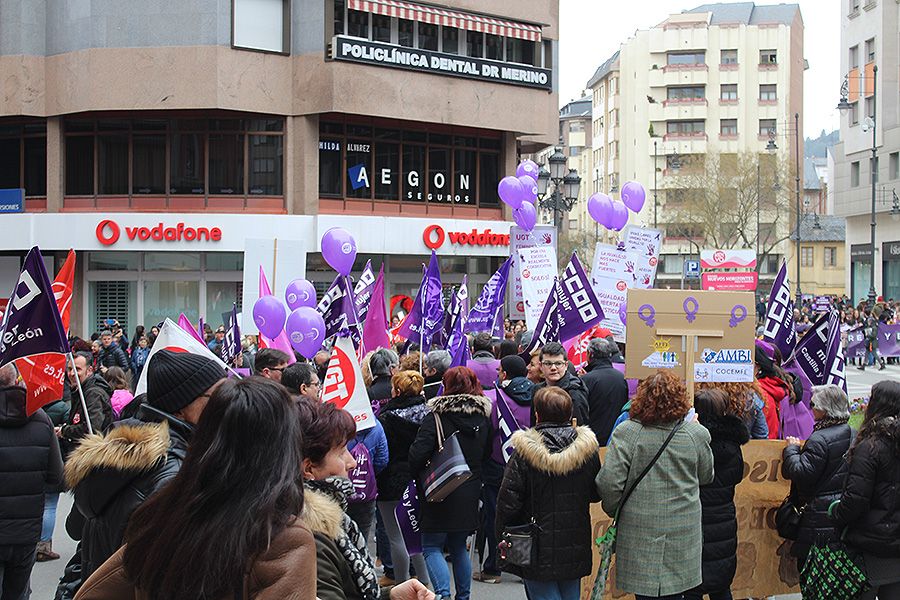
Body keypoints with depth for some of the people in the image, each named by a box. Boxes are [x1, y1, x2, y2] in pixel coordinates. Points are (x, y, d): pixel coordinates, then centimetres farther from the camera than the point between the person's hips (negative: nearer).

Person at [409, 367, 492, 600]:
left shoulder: (436, 417, -13)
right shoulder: (483, 417, 5)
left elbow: (417, 455, -17)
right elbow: (487, 452, 15)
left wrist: (419, 477, -1)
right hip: (470, 492, 6)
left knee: (432, 547, 1)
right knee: (458, 546, 18)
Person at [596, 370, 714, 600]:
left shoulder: (626, 432, -9)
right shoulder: (697, 434, -3)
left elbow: (609, 482, -11)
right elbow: (706, 478, 13)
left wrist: (613, 511, 8)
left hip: (639, 531, -2)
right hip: (683, 531, 2)